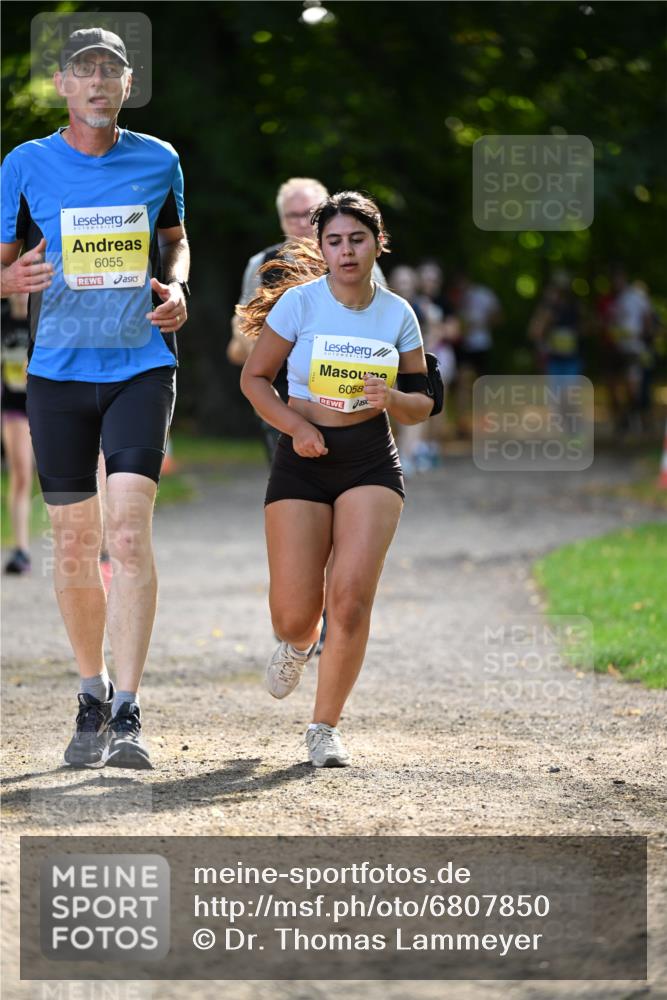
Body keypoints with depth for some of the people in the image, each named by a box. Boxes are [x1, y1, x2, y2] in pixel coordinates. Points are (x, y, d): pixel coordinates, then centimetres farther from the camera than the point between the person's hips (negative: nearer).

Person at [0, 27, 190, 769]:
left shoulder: (158, 161, 4)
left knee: (129, 529, -15)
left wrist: (176, 288, 0)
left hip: (142, 366, -1)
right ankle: (92, 695, 25)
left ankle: (127, 714, -17)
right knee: (74, 543, 6)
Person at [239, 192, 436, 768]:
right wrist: (296, 427, -12)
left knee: (351, 596, -16)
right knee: (296, 614, -5)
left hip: (372, 463, 1)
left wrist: (391, 400, -13)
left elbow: (422, 404, 10)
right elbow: (254, 378, 3)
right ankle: (297, 645, 35)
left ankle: (325, 727, 1)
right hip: (303, 461, -1)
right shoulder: (299, 302, -3)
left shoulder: (397, 314, 4)